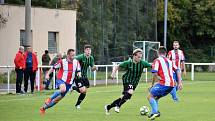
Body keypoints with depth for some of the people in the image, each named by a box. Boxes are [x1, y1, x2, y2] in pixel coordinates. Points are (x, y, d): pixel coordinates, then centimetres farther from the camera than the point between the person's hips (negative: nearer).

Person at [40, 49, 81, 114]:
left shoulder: (76, 62, -1)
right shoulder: (62, 62, -11)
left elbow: (78, 71, 10)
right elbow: (53, 68, -3)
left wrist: (79, 74, -13)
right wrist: (47, 74, -15)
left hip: (69, 83, 4)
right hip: (61, 80, -4)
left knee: (59, 98, 6)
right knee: (63, 89, -38)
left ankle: (44, 107, 22)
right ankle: (50, 99, -14)